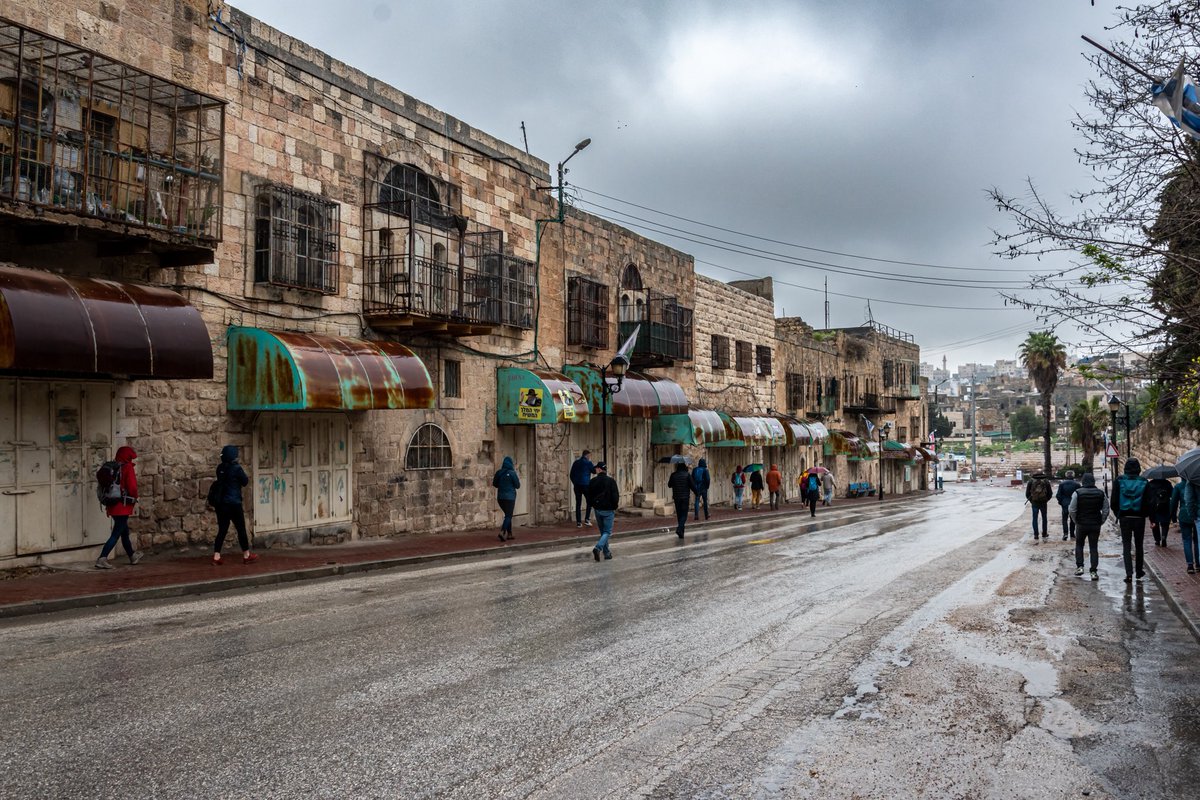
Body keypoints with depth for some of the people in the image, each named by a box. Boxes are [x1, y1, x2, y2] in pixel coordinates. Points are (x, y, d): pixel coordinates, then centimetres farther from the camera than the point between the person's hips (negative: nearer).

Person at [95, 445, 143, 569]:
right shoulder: (128, 467, -12)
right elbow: (132, 487, -19)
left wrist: (107, 506, 18)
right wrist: (135, 498, 2)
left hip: (113, 505, 8)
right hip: (123, 506, -8)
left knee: (125, 532, 20)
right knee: (116, 535, -5)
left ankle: (133, 556, 35)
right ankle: (102, 559, -13)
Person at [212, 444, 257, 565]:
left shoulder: (220, 468, 4)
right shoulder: (236, 468, -13)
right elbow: (245, 482, -4)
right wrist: (247, 477, 18)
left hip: (221, 503, 6)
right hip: (234, 503, -6)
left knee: (222, 530, 9)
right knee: (241, 529, 5)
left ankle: (216, 557, 4)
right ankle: (246, 556, 14)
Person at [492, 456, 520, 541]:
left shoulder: (498, 472, 2)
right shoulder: (512, 473, -12)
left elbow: (495, 484, 11)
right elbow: (517, 486, -6)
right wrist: (518, 479, 11)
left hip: (500, 497, 5)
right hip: (509, 497, -5)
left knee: (508, 515, 18)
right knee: (508, 516, -4)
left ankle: (509, 534, 19)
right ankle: (502, 533, -23)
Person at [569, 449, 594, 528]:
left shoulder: (576, 462, 11)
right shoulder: (588, 462, -5)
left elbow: (571, 474, 13)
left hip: (576, 485, 5)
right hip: (585, 485, -5)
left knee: (578, 504, 5)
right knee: (589, 502, 9)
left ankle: (578, 522, 2)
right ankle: (587, 519, 0)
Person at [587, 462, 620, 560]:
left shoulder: (593, 481, -1)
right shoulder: (611, 481, -11)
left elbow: (589, 495, 4)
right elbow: (615, 496, -12)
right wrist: (615, 507, 3)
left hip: (597, 510, 4)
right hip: (608, 510, -4)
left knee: (603, 531, 15)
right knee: (607, 531, 1)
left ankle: (607, 553, 17)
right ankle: (598, 548, -21)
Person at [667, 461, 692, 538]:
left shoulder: (673, 475, -2)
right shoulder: (687, 474, -9)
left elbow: (669, 485, 7)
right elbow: (692, 485, -8)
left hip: (676, 497, 3)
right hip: (685, 497, -3)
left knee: (679, 514, 12)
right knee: (684, 514, 0)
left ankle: (681, 533, 17)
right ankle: (679, 529, -22)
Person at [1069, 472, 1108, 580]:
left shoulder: (1077, 493, -9)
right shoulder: (1101, 494, -1)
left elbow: (1072, 510, -10)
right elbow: (1106, 510, 0)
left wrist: (1076, 521, 4)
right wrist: (1100, 522, 9)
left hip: (1081, 524, -2)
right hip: (1095, 525, 2)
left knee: (1079, 545, 18)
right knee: (1094, 548, 6)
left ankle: (1079, 566, 9)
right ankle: (1094, 572, 3)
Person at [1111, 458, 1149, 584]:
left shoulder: (1119, 481, -6)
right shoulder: (1143, 482, -6)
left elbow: (1113, 502, -5)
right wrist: (1144, 514, 9)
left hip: (1124, 517, -1)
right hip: (1139, 518, 1)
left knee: (1126, 545, 3)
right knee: (1139, 545, 15)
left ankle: (1129, 573, -7)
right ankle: (1139, 571, 25)